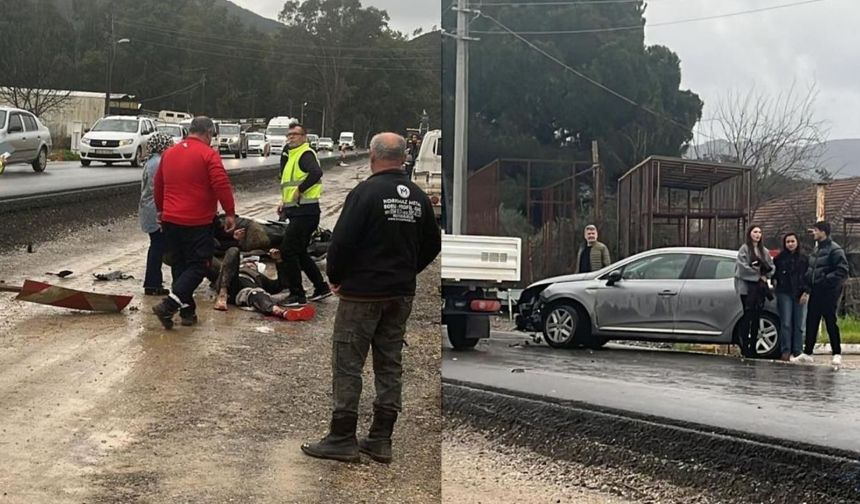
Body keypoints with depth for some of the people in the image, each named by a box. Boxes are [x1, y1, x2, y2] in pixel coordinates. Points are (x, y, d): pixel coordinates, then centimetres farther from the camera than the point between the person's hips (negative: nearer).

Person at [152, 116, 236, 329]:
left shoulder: (169, 153, 12)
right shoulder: (208, 154, -10)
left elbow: (158, 184, 21)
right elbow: (222, 185, -18)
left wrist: (161, 209, 33)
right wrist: (230, 213, -12)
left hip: (170, 220, 7)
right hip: (197, 223, -7)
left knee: (179, 265, 15)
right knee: (198, 266, -1)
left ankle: (187, 311, 16)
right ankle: (169, 304, -15)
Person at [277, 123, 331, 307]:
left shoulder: (305, 154, -12)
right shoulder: (290, 155, 19)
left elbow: (316, 172, -32)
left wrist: (300, 190, -25)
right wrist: (285, 202, 17)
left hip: (305, 212, -10)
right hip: (297, 212, 10)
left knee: (287, 251, -9)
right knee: (299, 253, 17)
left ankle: (297, 295, -3)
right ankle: (321, 288, 25)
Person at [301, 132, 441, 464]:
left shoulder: (366, 192, -14)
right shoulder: (419, 197, 6)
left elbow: (342, 240, -18)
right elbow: (432, 245, 13)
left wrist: (334, 277, -2)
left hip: (362, 293, -6)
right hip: (401, 294, 7)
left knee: (347, 365, 0)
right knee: (390, 365, 11)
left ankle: (342, 440, 1)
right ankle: (380, 440, 14)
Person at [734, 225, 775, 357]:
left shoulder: (764, 251, 17)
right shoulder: (744, 249, -1)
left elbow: (771, 267, 14)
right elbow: (743, 267, -10)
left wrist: (765, 275, -5)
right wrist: (758, 275, -8)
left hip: (760, 287, 6)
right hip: (747, 287, -6)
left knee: (756, 318, 6)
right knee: (747, 317, -8)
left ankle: (753, 347, 11)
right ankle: (744, 347, -6)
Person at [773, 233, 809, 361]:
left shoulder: (804, 258, 5)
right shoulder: (779, 258, 7)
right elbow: (774, 272, 20)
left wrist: (805, 292, -5)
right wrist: (775, 280, 2)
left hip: (800, 294, 0)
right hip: (784, 294, 0)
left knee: (800, 325, 0)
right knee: (786, 323, -5)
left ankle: (797, 352, 5)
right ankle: (786, 351, -4)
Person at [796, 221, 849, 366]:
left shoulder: (834, 249, -12)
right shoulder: (816, 249, 16)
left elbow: (842, 271, -19)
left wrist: (827, 280, -21)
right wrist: (808, 289, 15)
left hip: (828, 293, -8)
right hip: (815, 292, 8)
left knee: (830, 322, -2)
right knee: (811, 322, 8)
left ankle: (837, 354, 7)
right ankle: (807, 353, 13)